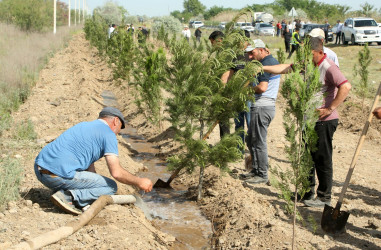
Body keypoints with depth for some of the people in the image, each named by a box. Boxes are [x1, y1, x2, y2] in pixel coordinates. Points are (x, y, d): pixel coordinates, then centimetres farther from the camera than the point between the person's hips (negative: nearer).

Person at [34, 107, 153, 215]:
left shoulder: (84, 125, 26)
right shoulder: (108, 134, 0)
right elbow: (116, 173, -8)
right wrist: (139, 182, 7)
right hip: (59, 175, -9)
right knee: (111, 187, 2)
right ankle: (69, 197, -13)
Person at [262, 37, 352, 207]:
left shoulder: (328, 67, -16)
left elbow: (346, 87, -28)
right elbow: (285, 68, 15)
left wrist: (330, 109, -25)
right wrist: (262, 68, 8)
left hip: (324, 121, -9)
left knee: (322, 159, -1)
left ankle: (324, 198, 10)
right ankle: (307, 192, 30)